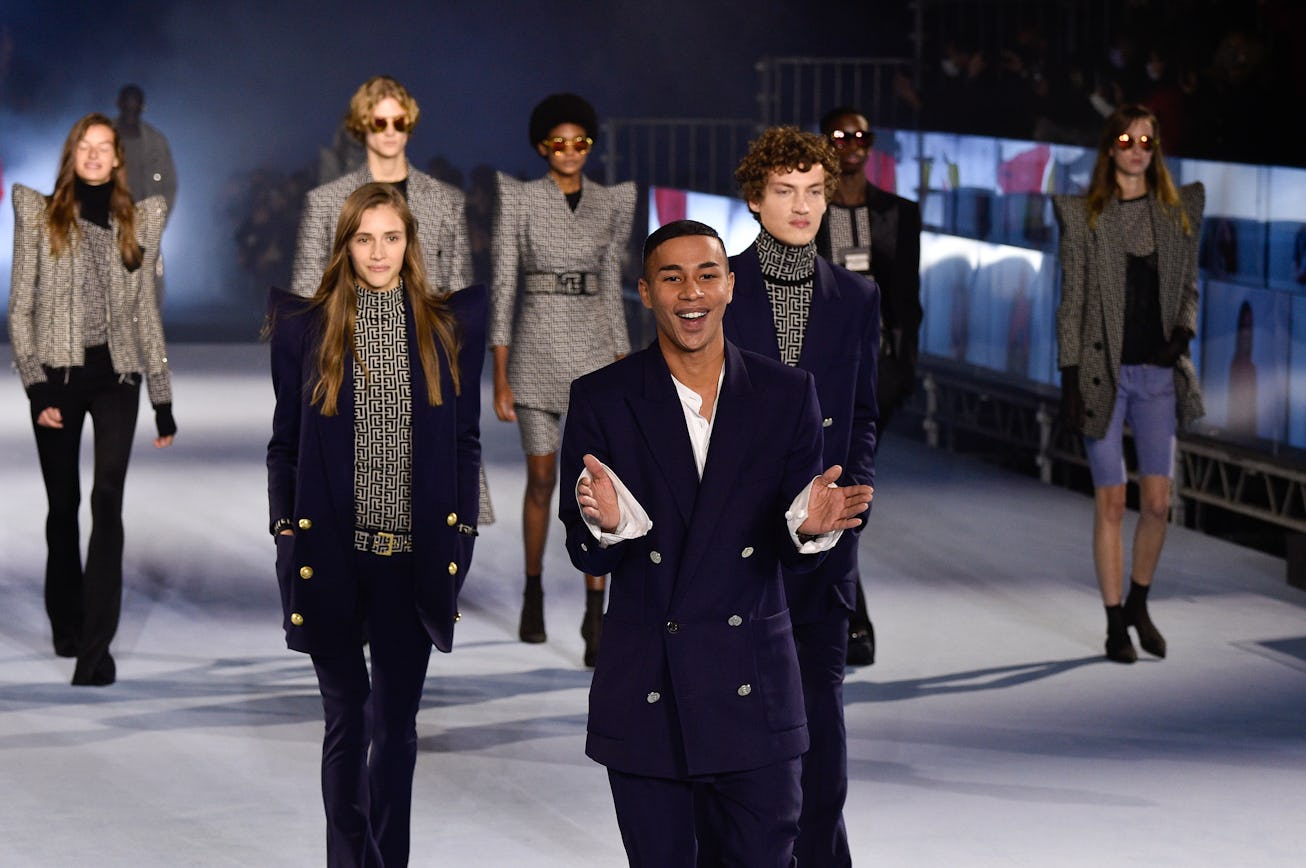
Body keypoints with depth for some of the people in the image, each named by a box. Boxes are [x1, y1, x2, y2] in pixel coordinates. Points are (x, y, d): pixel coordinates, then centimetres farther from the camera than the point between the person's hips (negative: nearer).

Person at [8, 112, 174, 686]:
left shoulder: (138, 220, 9)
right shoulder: (40, 214, 3)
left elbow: (146, 311, 13)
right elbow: (20, 308, 0)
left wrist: (163, 401, 10)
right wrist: (36, 386, -9)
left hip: (116, 374, 0)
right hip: (57, 374, 0)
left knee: (107, 502, -13)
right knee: (63, 504, 8)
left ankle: (96, 647, -19)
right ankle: (66, 627, 25)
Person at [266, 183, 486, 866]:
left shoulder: (448, 326, 5)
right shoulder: (305, 327, 3)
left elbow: (466, 441, 8)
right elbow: (284, 441, 6)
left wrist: (462, 534, 2)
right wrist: (286, 528, -2)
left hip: (414, 554, 1)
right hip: (333, 553, -1)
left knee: (397, 720, 7)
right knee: (346, 719, 4)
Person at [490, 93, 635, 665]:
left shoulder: (611, 203, 6)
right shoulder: (519, 199, -4)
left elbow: (611, 288, 10)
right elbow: (502, 287, -6)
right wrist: (500, 379, -9)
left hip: (592, 350, 2)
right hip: (536, 349, -2)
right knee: (541, 479, 8)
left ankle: (595, 619, -8)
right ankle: (533, 592, 31)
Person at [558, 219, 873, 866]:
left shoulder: (787, 394, 2)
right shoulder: (599, 400, -1)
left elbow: (795, 552, 1)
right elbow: (587, 558, -4)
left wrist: (810, 527, -23)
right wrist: (607, 524, -27)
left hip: (752, 691, 1)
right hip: (644, 697, 0)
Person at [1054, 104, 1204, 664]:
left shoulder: (1181, 209, 8)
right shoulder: (1084, 215, -1)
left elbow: (1189, 287, 14)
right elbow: (1072, 300, -1)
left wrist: (1182, 334, -6)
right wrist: (1069, 378, -6)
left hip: (1158, 371, 3)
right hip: (1104, 369, -3)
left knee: (1158, 501, 1)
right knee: (1111, 502, 0)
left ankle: (1139, 602, 24)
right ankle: (1115, 623, 10)